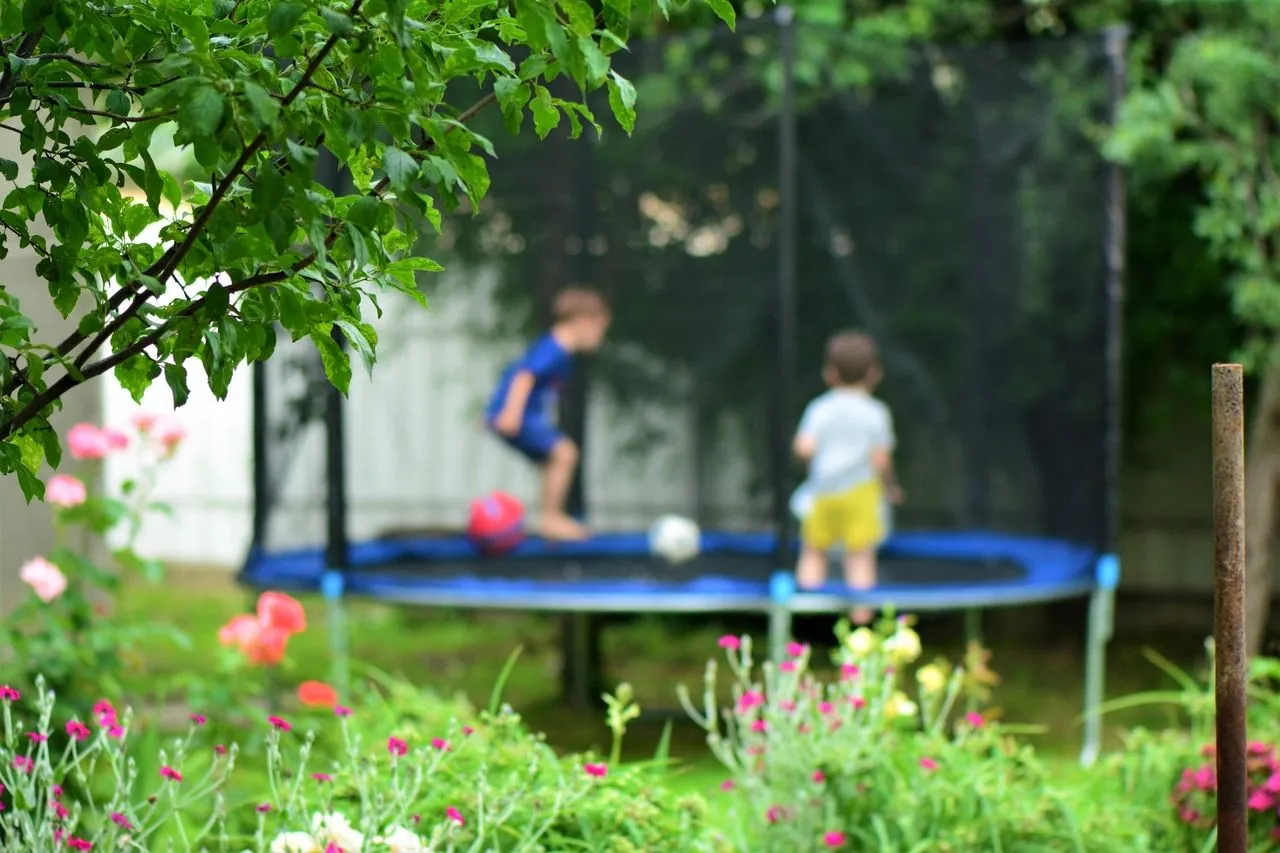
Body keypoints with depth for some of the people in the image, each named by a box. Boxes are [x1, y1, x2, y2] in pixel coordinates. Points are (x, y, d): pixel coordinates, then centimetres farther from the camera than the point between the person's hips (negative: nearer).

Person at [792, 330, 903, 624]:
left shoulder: (820, 409, -1)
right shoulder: (876, 413, -3)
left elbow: (804, 448, -12)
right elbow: (881, 460, -7)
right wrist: (890, 487, 10)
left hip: (823, 492, 1)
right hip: (862, 490, -1)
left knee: (813, 553, 13)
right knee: (861, 556, 1)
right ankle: (861, 614, -4)